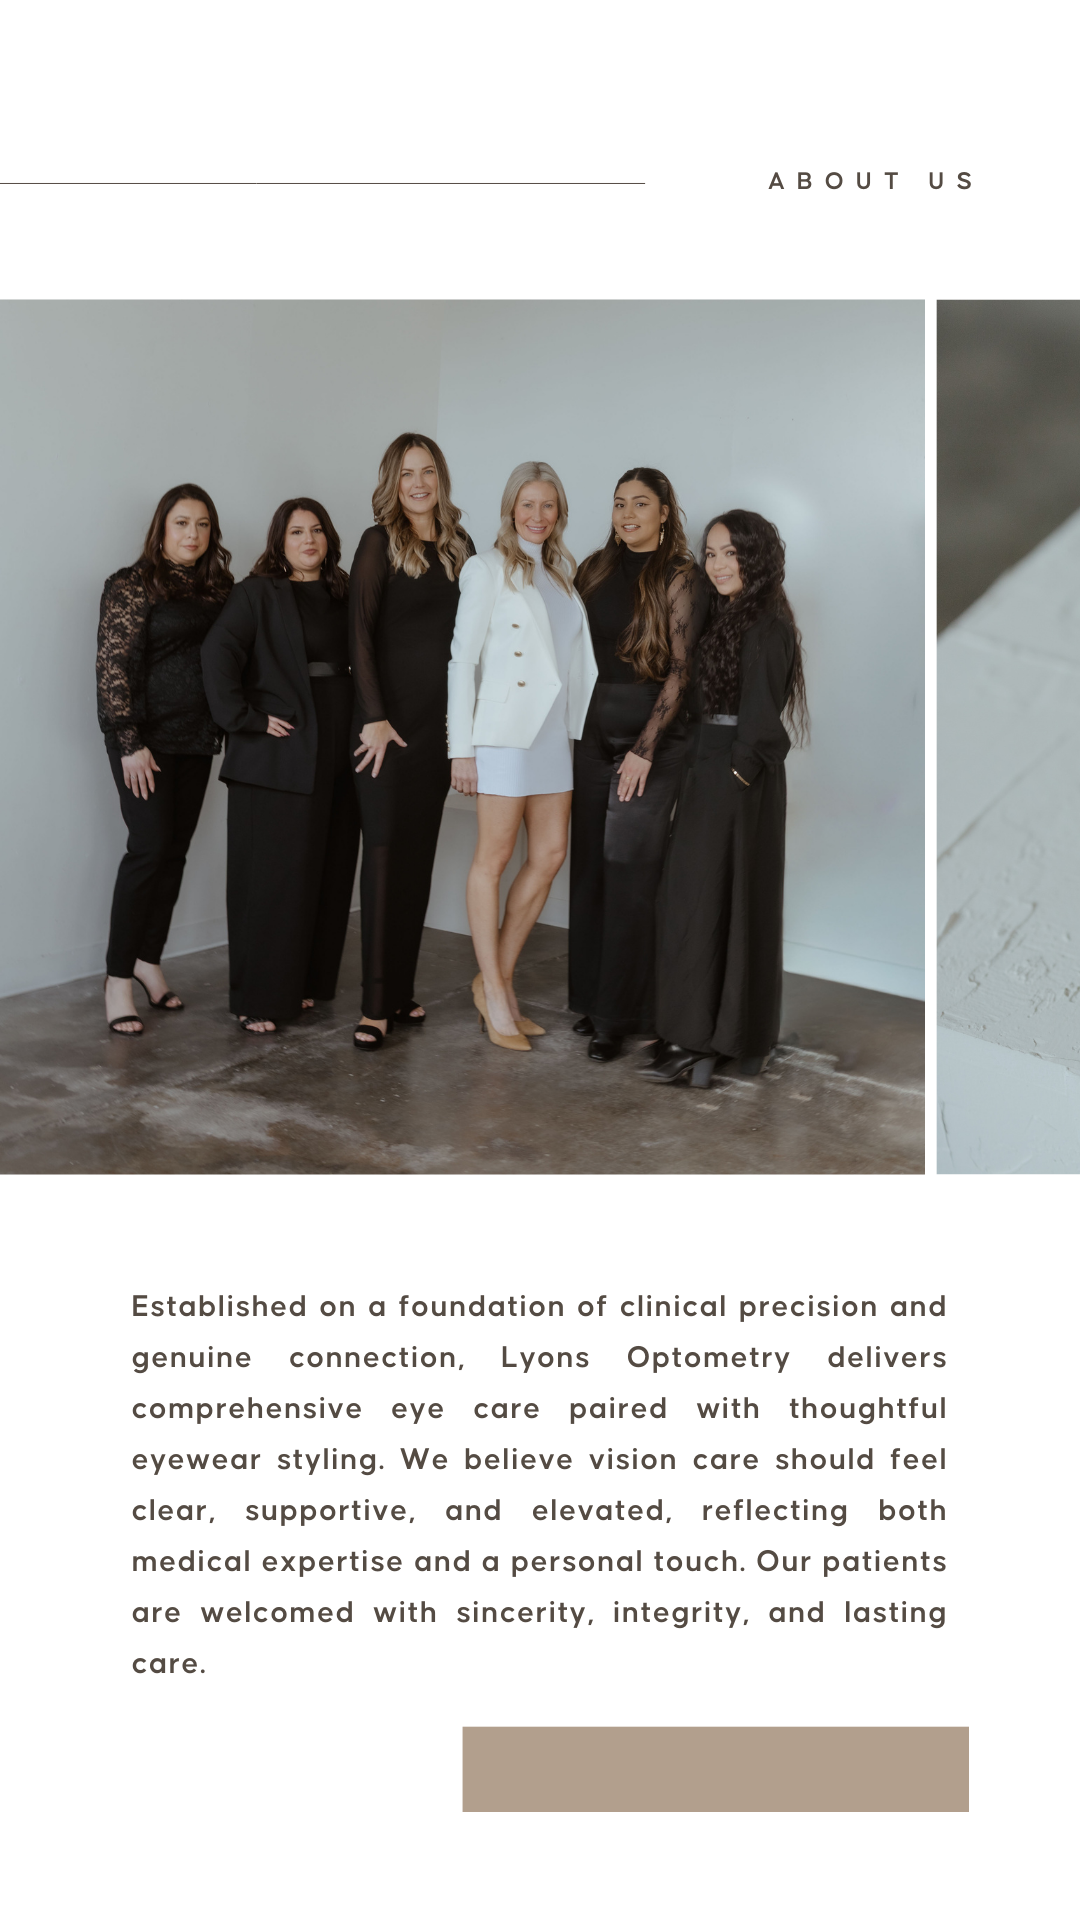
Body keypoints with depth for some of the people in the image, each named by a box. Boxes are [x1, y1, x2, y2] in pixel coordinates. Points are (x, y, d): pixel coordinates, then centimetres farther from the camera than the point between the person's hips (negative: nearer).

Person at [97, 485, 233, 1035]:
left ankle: (149, 959, 19)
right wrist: (130, 743, -16)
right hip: (145, 736, -6)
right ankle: (119, 978, -3)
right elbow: (113, 666, -11)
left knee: (176, 848, 7)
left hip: (196, 736, 6)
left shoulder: (216, 588, 12)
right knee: (151, 846, -10)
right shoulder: (132, 585, -6)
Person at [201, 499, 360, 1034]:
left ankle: (306, 982, 20)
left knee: (327, 875, 8)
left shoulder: (342, 596, 15)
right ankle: (258, 1000, 3)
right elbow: (218, 653, -13)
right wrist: (245, 718, -17)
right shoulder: (257, 593, -1)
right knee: (273, 877, -4)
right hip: (278, 758, -6)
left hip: (337, 756, 6)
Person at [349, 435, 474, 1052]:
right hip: (390, 716, -5)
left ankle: (403, 989, 15)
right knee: (386, 848, -6)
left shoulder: (460, 546, 12)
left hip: (440, 719, 5)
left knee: (420, 851, 7)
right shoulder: (380, 542, -3)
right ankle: (376, 1003, -3)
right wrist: (375, 717, -15)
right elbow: (360, 632, -9)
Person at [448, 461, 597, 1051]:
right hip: (506, 727, -7)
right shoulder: (488, 568, -2)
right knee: (494, 856, -2)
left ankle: (498, 978, 15)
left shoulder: (562, 570, 17)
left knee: (550, 852, 4)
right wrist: (461, 747, -11)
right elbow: (463, 657, -6)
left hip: (554, 726, 7)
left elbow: (575, 655, 16)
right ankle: (496, 997, 4)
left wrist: (583, 725, 7)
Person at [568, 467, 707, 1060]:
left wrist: (644, 750, -16)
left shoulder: (679, 578, -6)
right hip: (595, 729, 6)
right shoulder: (597, 568, 11)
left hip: (651, 733, -5)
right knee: (588, 866, 7)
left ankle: (617, 1016, 3)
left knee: (627, 874, -4)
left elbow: (680, 671, -11)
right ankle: (587, 996, 18)